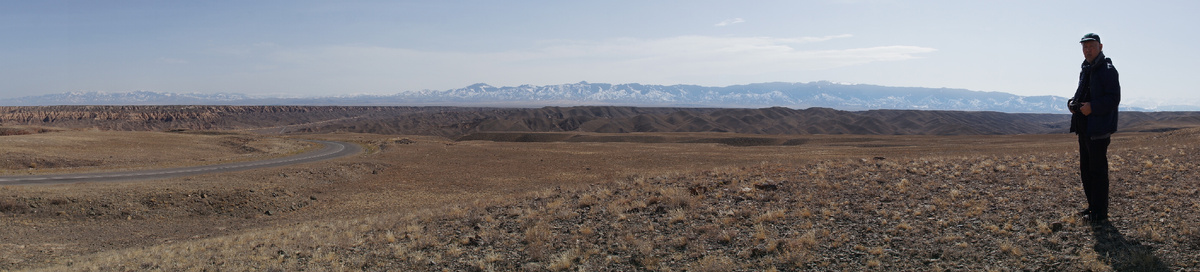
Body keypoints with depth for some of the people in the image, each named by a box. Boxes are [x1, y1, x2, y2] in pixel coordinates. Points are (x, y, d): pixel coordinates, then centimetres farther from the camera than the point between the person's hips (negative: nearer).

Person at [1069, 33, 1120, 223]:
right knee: (1086, 170, 14)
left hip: (1099, 130, -9)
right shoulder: (1085, 70, 17)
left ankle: (1100, 212, 1)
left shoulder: (1107, 70, -9)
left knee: (1098, 171, -5)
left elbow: (1113, 99, -17)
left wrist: (1092, 107, -24)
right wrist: (1073, 103, 6)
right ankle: (1093, 207, 25)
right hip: (1084, 128, 9)